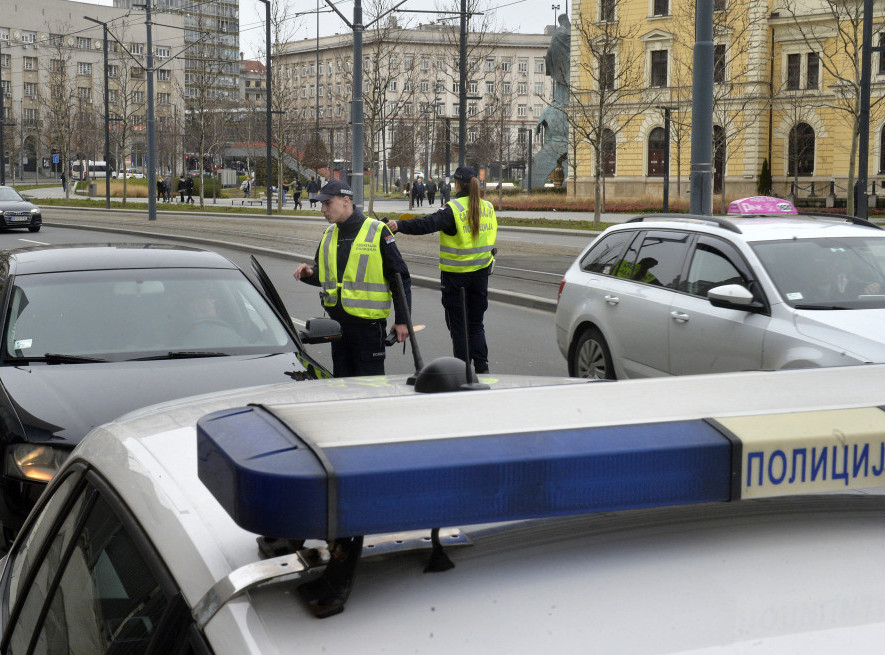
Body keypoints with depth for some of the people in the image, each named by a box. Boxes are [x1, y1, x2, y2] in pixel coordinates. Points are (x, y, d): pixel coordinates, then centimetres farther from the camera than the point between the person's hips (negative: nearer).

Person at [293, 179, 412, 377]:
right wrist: (309, 273, 0)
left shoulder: (377, 232, -8)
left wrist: (402, 320, -10)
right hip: (338, 323, 6)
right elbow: (322, 275, 25)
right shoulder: (329, 234, 12)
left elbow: (400, 278, -7)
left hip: (368, 324, -6)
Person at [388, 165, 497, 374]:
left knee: (457, 325, 4)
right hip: (480, 272, 5)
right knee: (476, 323, 15)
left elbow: (428, 224, -29)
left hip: (455, 275, -5)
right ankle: (481, 365, 6)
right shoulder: (488, 208, 4)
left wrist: (400, 225, -33)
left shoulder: (453, 209, -15)